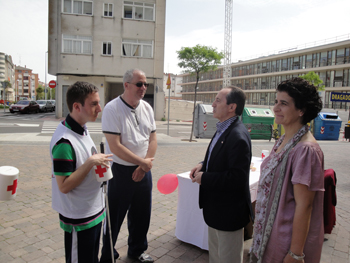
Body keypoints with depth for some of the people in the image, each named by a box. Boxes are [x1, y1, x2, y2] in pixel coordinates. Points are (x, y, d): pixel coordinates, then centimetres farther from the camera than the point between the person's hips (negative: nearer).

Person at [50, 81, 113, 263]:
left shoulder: (82, 130, 4)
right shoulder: (64, 141, -27)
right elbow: (64, 186, -25)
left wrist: (99, 162, -2)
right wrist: (91, 162, -27)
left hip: (93, 211, 9)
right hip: (78, 220, -9)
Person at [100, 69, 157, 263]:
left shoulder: (147, 108, 5)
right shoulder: (112, 109, -14)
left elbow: (153, 139, 5)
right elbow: (115, 146, -19)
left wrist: (145, 165, -7)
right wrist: (141, 161, -14)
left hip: (143, 170, 6)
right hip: (121, 171, -5)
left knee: (141, 214, 18)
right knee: (115, 217, 8)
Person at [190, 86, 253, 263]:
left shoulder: (238, 137, -28)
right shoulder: (222, 130, 4)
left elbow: (237, 178, -30)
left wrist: (204, 178, -22)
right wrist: (203, 165, -1)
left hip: (229, 212, -10)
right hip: (216, 208, 10)